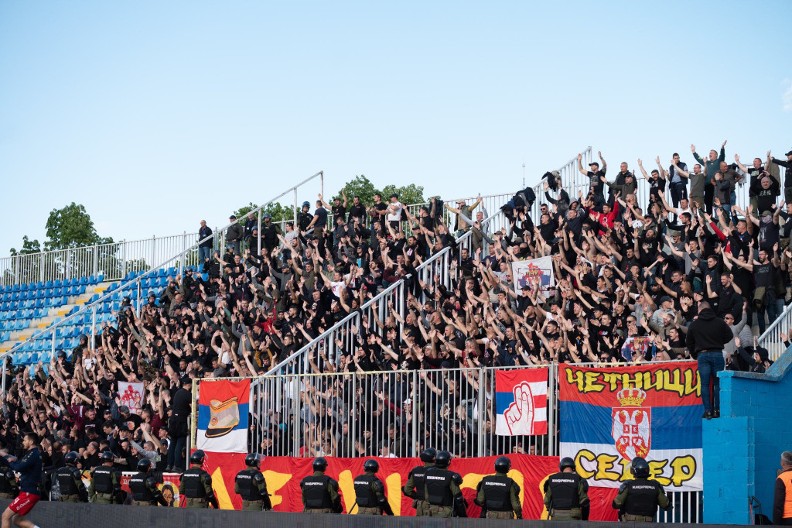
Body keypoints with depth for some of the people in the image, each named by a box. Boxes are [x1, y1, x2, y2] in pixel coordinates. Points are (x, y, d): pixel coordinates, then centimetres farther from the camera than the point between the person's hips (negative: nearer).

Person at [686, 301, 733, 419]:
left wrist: (695, 355, 25)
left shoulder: (694, 325, 7)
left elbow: (689, 343, 12)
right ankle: (717, 409, 1)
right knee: (718, 383, 5)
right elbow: (729, 336, 9)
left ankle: (708, 410, -6)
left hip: (702, 355, 0)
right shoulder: (719, 322, 4)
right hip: (717, 354, 0)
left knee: (705, 384, 0)